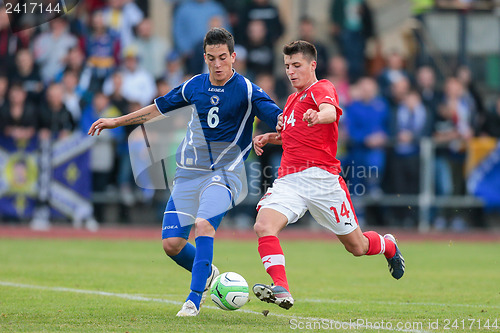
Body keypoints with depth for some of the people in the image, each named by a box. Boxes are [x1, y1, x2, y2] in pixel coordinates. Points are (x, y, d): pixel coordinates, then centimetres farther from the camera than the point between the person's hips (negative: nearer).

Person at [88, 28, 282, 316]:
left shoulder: (247, 90, -7)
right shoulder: (195, 86, 8)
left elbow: (282, 120, -14)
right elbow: (159, 108, 22)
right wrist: (117, 121, 27)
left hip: (225, 173, -5)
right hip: (189, 173, 5)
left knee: (204, 224, -30)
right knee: (172, 244, -1)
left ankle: (194, 298, -24)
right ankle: (207, 273, 29)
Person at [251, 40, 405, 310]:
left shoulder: (322, 88, -2)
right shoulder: (293, 99, 22)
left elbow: (330, 111, -27)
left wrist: (318, 116, -52)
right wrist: (269, 138, 20)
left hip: (321, 176, -6)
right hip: (289, 179, 6)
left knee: (357, 246, 5)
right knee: (263, 226, -24)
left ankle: (388, 246, 39)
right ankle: (281, 290, -32)